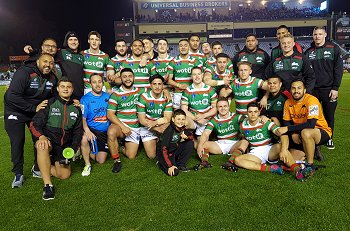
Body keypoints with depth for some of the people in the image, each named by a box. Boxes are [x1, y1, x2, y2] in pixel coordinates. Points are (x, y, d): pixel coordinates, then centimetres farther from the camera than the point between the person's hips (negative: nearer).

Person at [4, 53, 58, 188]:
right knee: (17, 142, -5)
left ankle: (37, 169, 22)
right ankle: (18, 174, 12)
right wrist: (34, 108, -32)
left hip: (37, 111, 5)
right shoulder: (24, 73, -26)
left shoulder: (52, 78, -6)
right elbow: (12, 97, -33)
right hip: (15, 111, -5)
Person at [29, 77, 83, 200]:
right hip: (48, 139, -3)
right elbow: (34, 123, -7)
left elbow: (78, 131, 11)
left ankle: (44, 168, 19)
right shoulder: (49, 104, -2)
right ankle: (47, 185, -31)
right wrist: (41, 136, -27)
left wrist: (72, 149, -2)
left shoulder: (76, 109, 9)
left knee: (65, 175, -11)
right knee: (43, 146, -40)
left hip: (64, 146, 4)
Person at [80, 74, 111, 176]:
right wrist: (87, 130, -30)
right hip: (92, 129, -3)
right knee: (84, 139, -38)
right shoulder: (85, 99, -5)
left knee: (101, 161, 2)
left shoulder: (108, 96, 6)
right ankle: (87, 164, -11)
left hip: (105, 131, 3)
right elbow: (82, 118, -14)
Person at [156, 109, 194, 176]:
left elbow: (191, 136, 9)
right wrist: (170, 166, -30)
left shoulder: (182, 128, -6)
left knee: (190, 143, -9)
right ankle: (161, 163, 6)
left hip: (175, 151, 7)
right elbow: (164, 149, -27)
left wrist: (186, 137, -17)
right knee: (174, 172, -24)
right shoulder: (169, 131, -26)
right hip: (165, 154, -7)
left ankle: (180, 164, 0)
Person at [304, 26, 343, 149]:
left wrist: (335, 88, -8)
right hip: (313, 90, 2)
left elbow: (338, 69, -2)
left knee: (329, 116, 6)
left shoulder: (334, 49, 3)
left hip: (329, 90, -2)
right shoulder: (308, 52, 10)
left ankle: (329, 139, 22)